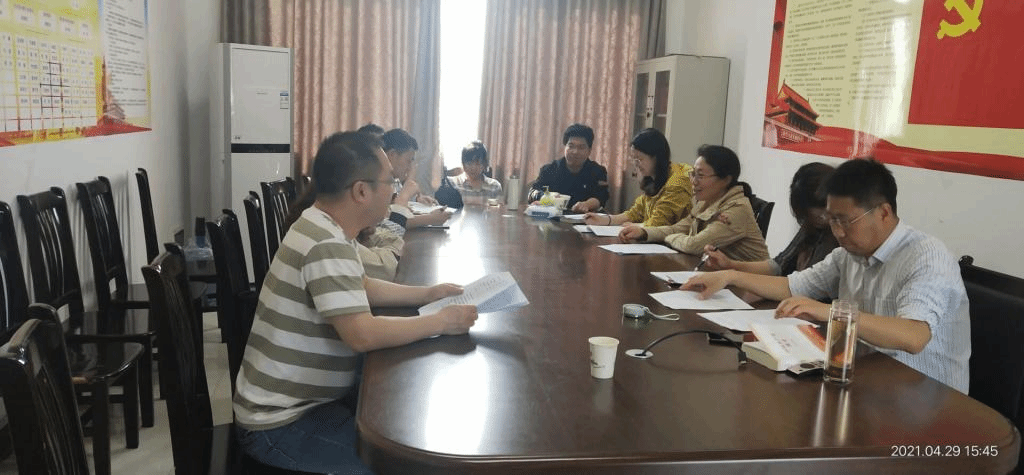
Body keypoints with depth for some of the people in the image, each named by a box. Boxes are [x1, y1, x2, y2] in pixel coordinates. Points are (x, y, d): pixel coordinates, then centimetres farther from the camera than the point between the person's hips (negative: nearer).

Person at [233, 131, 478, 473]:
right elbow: (364, 335, -33)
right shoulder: (327, 246, -27)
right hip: (281, 425, -9)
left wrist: (426, 294, 6)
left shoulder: (324, 227, 4)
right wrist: (441, 322, -22)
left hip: (298, 400, 10)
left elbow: (361, 288, 18)